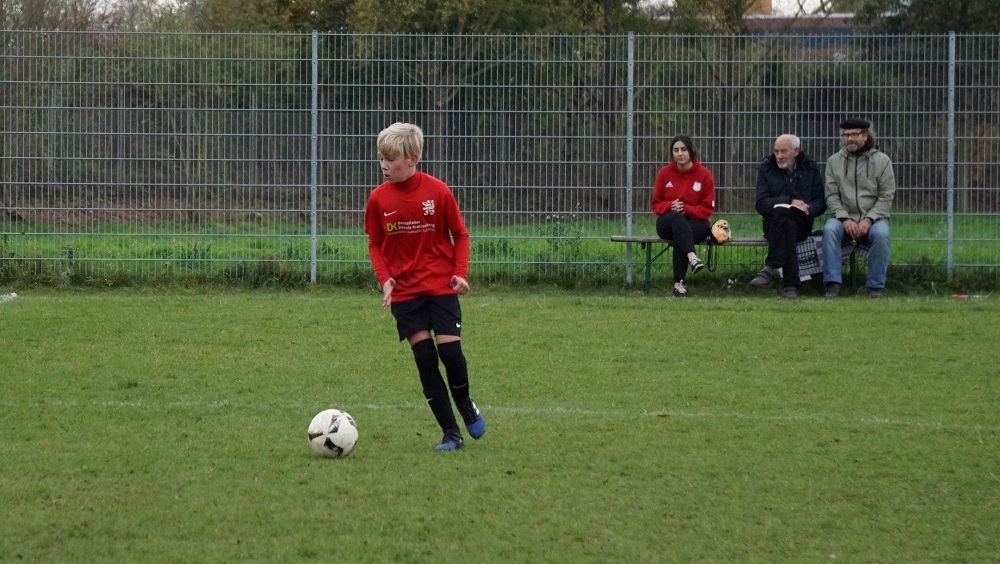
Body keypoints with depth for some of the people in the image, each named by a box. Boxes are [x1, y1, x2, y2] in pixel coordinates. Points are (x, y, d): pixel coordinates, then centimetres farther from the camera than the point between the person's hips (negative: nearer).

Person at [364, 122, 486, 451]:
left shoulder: (437, 192, -8)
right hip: (404, 291, 2)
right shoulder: (378, 199, -3)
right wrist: (384, 278, -9)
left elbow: (460, 234, 2)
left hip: (441, 286, -2)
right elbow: (375, 244, 7)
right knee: (425, 359, -2)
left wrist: (460, 273, -10)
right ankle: (450, 433, 5)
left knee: (450, 350, -11)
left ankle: (466, 405, 21)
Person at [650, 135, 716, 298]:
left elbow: (708, 209, -2)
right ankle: (692, 257, -58)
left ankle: (678, 284, -35)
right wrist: (670, 206, -16)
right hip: (667, 222, 1)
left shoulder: (704, 174, -2)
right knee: (677, 217, -37)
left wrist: (686, 209, -19)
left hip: (695, 222, -1)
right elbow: (656, 205, 7)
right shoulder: (664, 173, 3)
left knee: (679, 237, -36)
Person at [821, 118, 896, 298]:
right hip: (844, 217, 1)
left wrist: (869, 220, -14)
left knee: (881, 234, -34)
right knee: (829, 229, -32)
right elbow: (831, 196, 3)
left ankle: (876, 286, -22)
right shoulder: (834, 161, 10)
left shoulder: (882, 160, 5)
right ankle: (833, 284, -31)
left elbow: (886, 197, 0)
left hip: (873, 217, -1)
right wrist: (844, 219, -14)